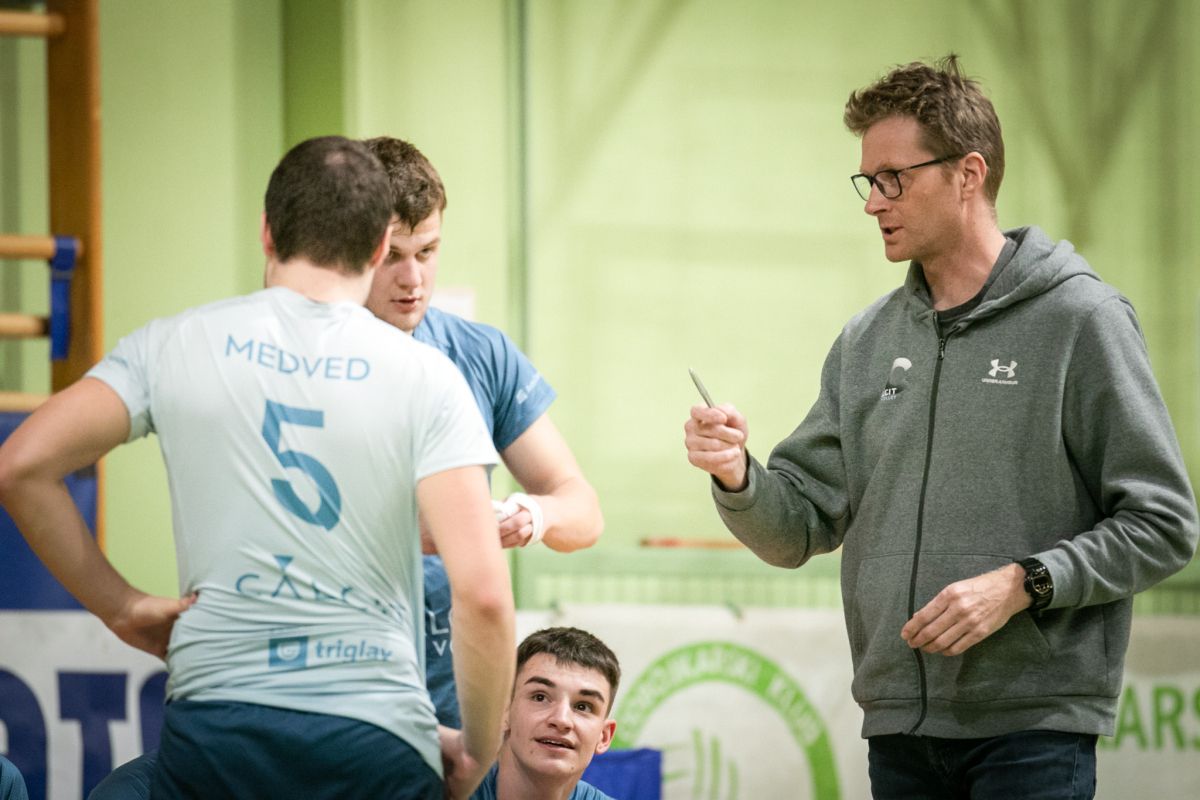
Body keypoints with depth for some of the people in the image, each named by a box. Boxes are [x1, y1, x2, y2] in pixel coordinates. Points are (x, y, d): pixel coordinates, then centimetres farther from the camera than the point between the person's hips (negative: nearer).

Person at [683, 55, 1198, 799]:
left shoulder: (1080, 319, -5)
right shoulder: (867, 341, 13)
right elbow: (801, 527, 12)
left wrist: (1021, 585, -17)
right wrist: (739, 478, -9)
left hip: (1035, 725, -5)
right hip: (900, 724, 6)